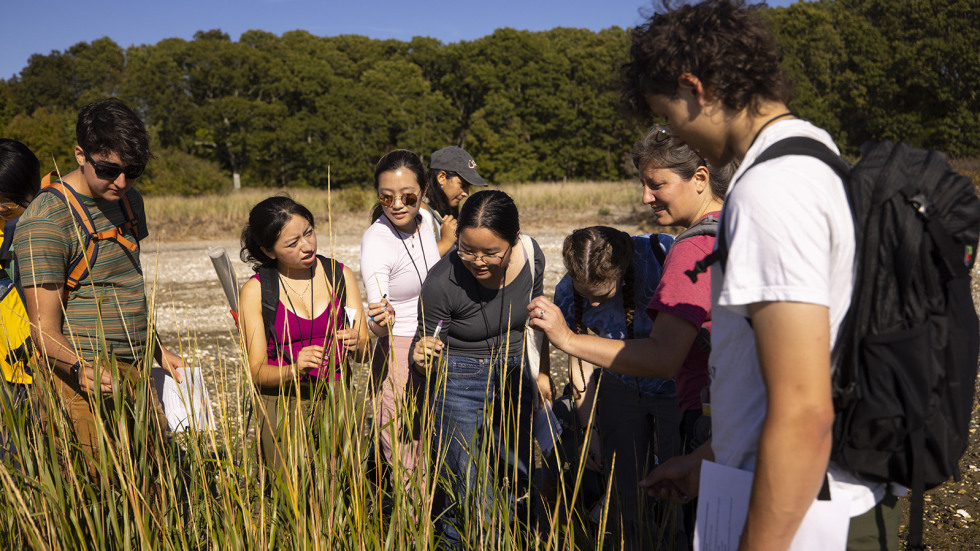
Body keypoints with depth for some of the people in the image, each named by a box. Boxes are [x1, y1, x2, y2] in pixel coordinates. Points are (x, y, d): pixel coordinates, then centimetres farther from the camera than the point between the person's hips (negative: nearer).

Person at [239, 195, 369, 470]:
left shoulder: (341, 276, 4)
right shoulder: (255, 290, -3)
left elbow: (366, 352, 3)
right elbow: (256, 371, -5)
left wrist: (356, 345, -19)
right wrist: (293, 370, -24)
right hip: (282, 408, -2)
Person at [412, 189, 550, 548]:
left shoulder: (530, 256, -14)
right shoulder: (441, 283, -26)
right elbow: (432, 368, -14)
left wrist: (542, 372, 16)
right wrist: (424, 358, -37)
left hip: (514, 375, 5)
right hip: (459, 384, -4)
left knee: (518, 482, 18)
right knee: (472, 502, -4)